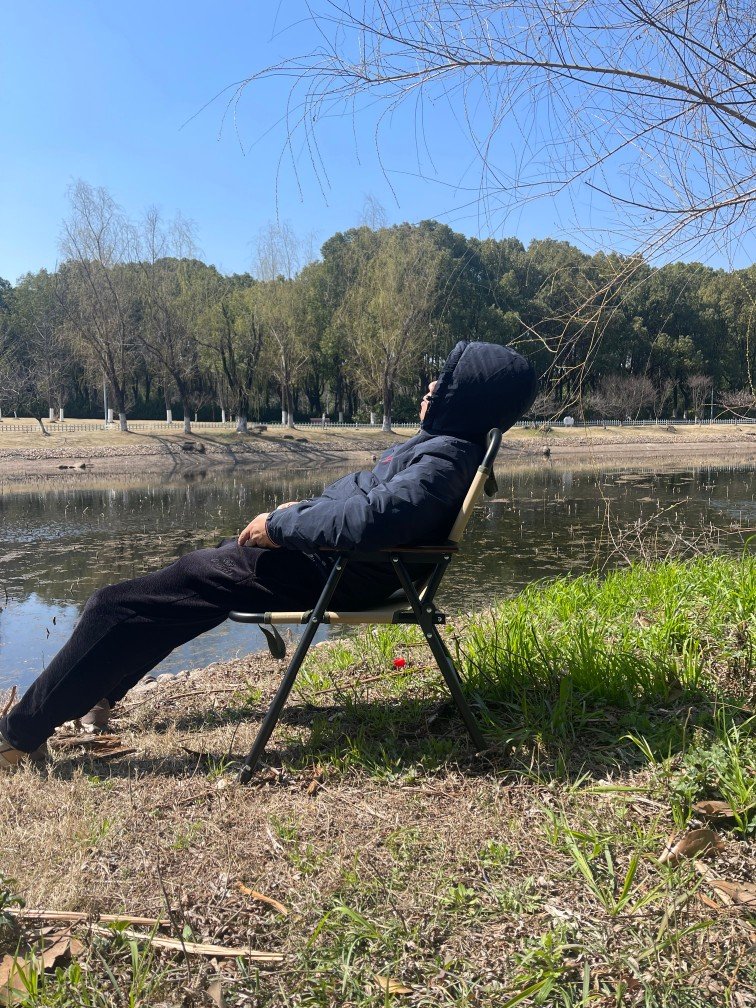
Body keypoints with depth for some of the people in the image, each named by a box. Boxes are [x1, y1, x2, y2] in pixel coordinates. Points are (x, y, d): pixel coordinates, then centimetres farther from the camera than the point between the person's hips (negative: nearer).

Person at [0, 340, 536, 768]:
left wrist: (280, 525, -22)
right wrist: (302, 510, 11)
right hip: (322, 554, 11)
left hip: (322, 572, -11)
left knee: (117, 607, -6)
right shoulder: (446, 446, 11)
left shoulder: (444, 460, -21)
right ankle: (96, 693, 38)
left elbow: (370, 515, -35)